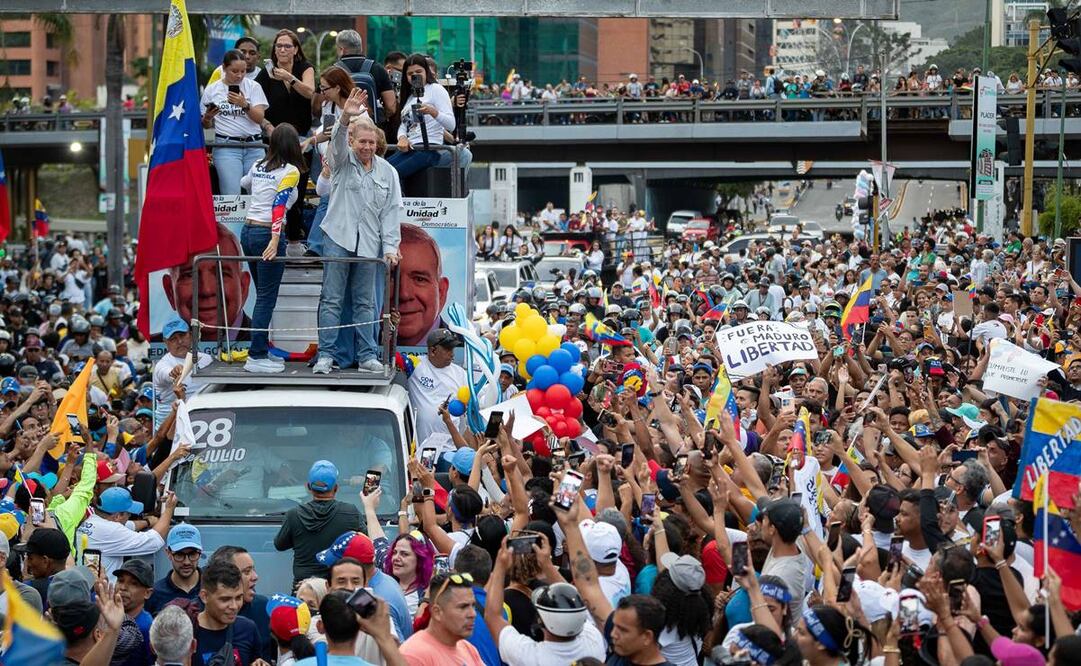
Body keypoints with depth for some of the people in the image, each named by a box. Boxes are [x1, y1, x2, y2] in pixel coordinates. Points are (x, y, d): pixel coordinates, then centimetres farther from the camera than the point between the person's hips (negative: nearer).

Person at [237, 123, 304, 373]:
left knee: (263, 295, 17)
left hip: (248, 232, 7)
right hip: (267, 233, -7)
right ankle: (255, 358, -6)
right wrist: (275, 241, -27)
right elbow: (279, 204, -20)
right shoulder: (290, 172, -8)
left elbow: (244, 183, 33)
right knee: (267, 298, -3)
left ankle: (262, 350, 21)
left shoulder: (258, 166, 11)